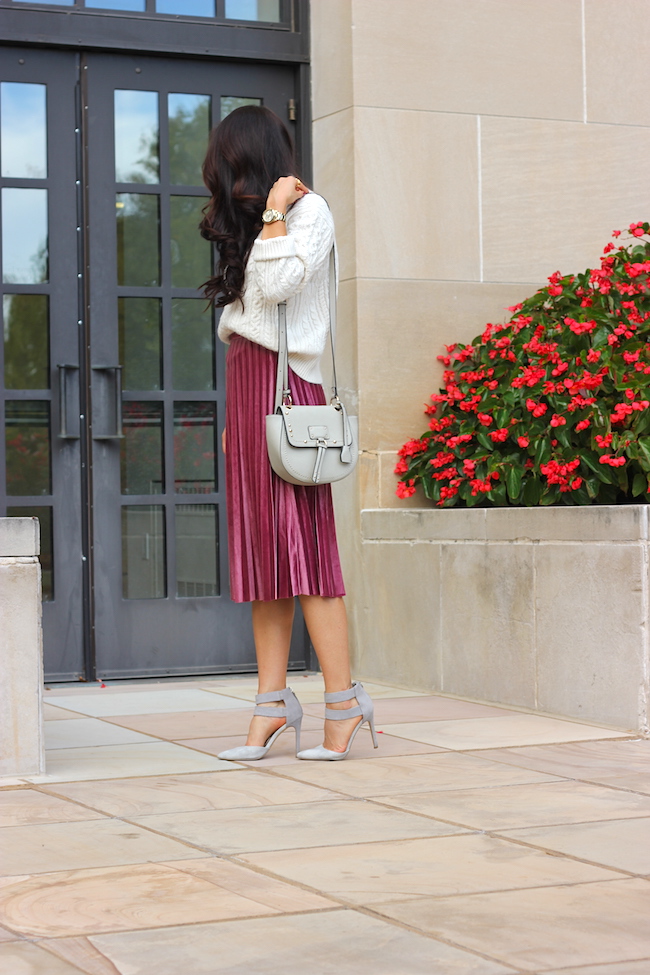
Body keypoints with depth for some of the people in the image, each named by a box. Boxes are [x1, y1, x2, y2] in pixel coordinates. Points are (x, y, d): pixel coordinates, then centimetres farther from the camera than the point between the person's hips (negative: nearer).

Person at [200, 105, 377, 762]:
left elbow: (277, 285, -16)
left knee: (298, 538, -13)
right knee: (259, 542, 2)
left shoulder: (309, 209, 0)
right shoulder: (250, 226, 24)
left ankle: (343, 700, -11)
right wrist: (233, 415, 14)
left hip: (285, 384, -8)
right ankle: (273, 702, 1)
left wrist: (273, 211, -8)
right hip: (246, 386, 8)